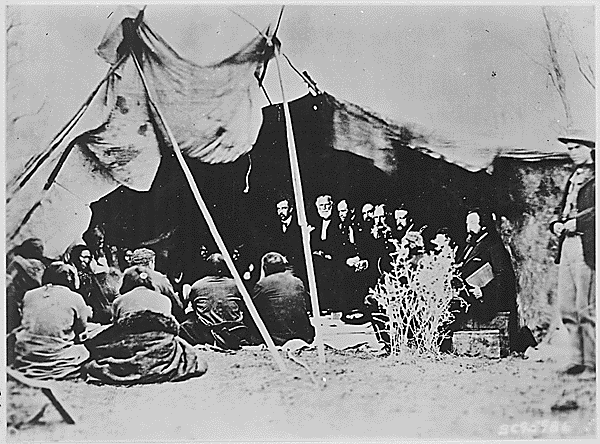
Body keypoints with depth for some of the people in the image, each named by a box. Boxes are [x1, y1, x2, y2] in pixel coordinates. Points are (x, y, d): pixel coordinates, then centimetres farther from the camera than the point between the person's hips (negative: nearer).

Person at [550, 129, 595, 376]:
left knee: (586, 309, -5)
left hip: (587, 246, -8)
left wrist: (576, 222, -17)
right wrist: (557, 223, 6)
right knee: (567, 307, 7)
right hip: (567, 243, 8)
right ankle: (576, 360, 15)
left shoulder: (595, 176, -3)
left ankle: (591, 363, 5)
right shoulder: (574, 177, 22)